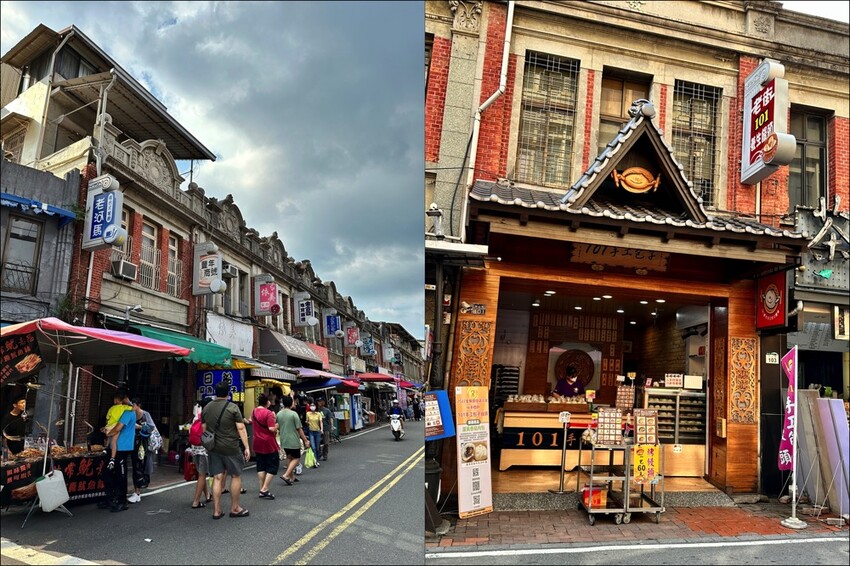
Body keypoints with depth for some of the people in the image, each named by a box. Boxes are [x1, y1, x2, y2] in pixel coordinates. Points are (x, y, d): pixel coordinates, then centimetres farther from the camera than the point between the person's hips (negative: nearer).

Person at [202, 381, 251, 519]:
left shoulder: (206, 408, 7)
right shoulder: (232, 407, -9)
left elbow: (204, 429, 13)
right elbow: (241, 428, -11)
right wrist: (246, 447, -8)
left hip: (213, 447, 5)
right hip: (230, 448, -5)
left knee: (217, 477, 8)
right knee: (236, 476, 8)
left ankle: (216, 510, 9)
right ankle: (235, 508, 14)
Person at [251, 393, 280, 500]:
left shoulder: (254, 411, 5)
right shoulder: (268, 413, -18)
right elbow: (271, 429, -23)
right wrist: (277, 425, -3)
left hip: (257, 443, 7)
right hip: (269, 444, -7)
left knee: (261, 466, 14)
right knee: (273, 465, 2)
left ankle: (262, 490, 16)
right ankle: (265, 490, -5)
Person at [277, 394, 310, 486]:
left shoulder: (279, 414, 1)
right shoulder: (294, 414, -15)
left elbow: (278, 427, 14)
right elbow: (299, 429, -13)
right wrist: (306, 440, -6)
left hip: (283, 440, 6)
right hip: (293, 440, -6)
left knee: (289, 457, 19)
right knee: (296, 458, 4)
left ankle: (292, 477, 23)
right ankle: (286, 475, -10)